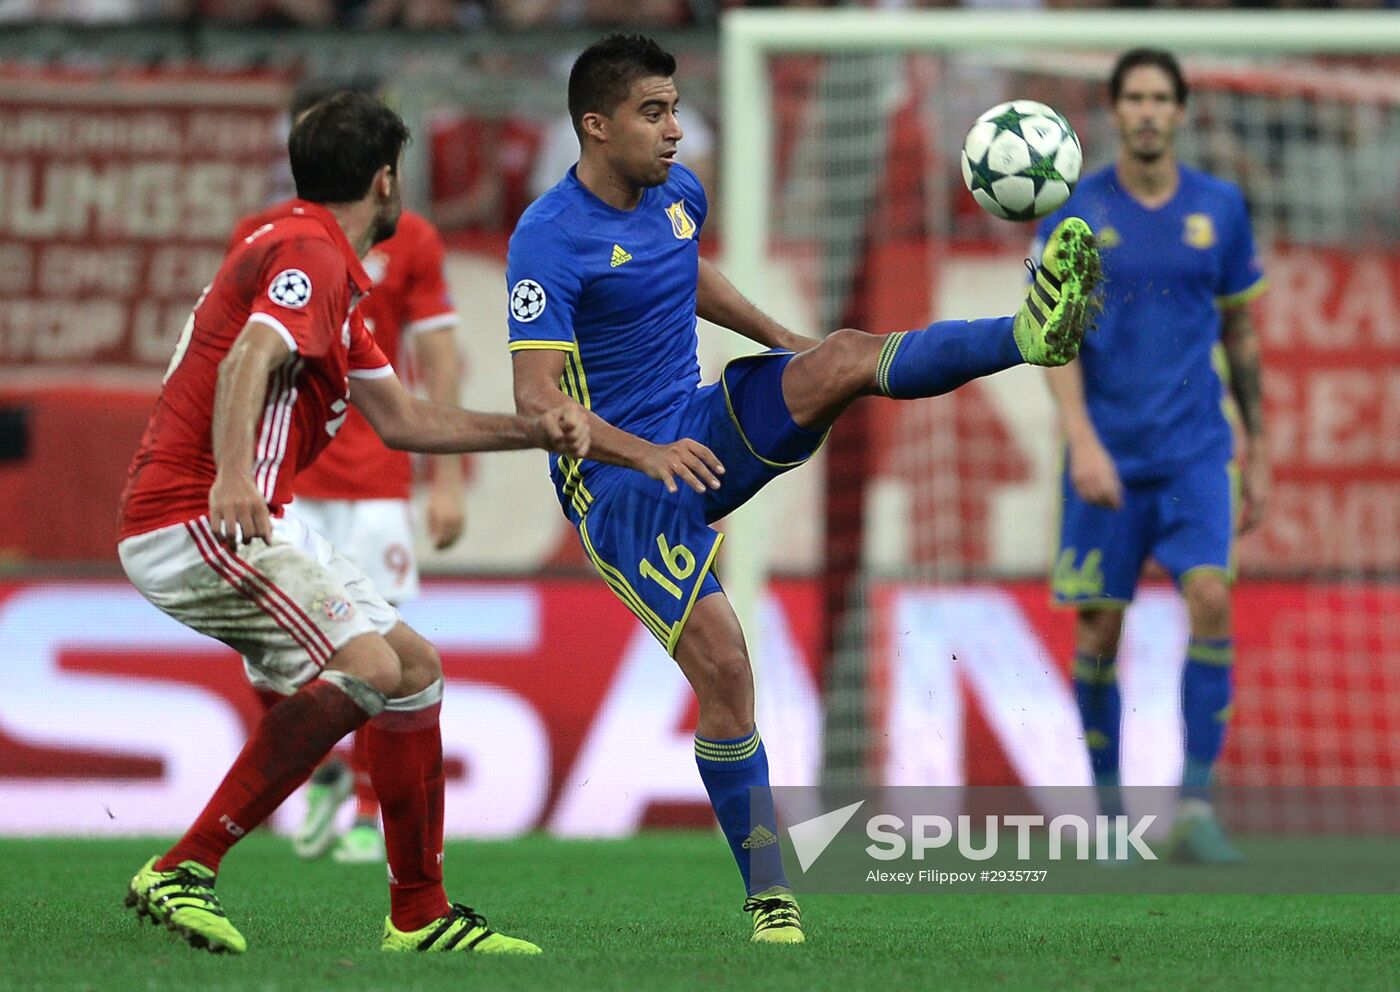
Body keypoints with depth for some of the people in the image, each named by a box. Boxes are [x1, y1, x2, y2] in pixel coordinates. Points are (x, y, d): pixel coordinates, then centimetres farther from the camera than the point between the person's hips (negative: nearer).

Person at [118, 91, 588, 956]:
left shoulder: (320, 262, 22)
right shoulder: (310, 254, -11)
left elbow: (403, 419, 29)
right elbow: (249, 359, -30)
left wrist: (532, 429, 24)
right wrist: (232, 476, -46)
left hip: (246, 518, 11)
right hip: (199, 521, -11)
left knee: (414, 669, 13)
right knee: (366, 667, -25)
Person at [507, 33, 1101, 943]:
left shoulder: (678, 193, 5)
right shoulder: (549, 240, -19)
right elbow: (536, 401, -25)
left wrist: (790, 344, 29)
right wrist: (649, 455, -38)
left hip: (705, 432, 6)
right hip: (616, 482, -6)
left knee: (846, 357, -19)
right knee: (722, 663, -17)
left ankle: (1030, 335, -41)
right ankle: (770, 899, -8)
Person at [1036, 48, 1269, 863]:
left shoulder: (1220, 208, 6)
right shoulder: (1076, 211, 0)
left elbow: (1241, 333, 13)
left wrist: (1260, 454, 13)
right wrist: (1083, 441, -18)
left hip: (1197, 450, 1)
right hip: (1107, 452, -1)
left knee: (1212, 599, -17)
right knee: (1100, 627, 0)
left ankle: (1197, 805, -14)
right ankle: (1107, 803, 15)